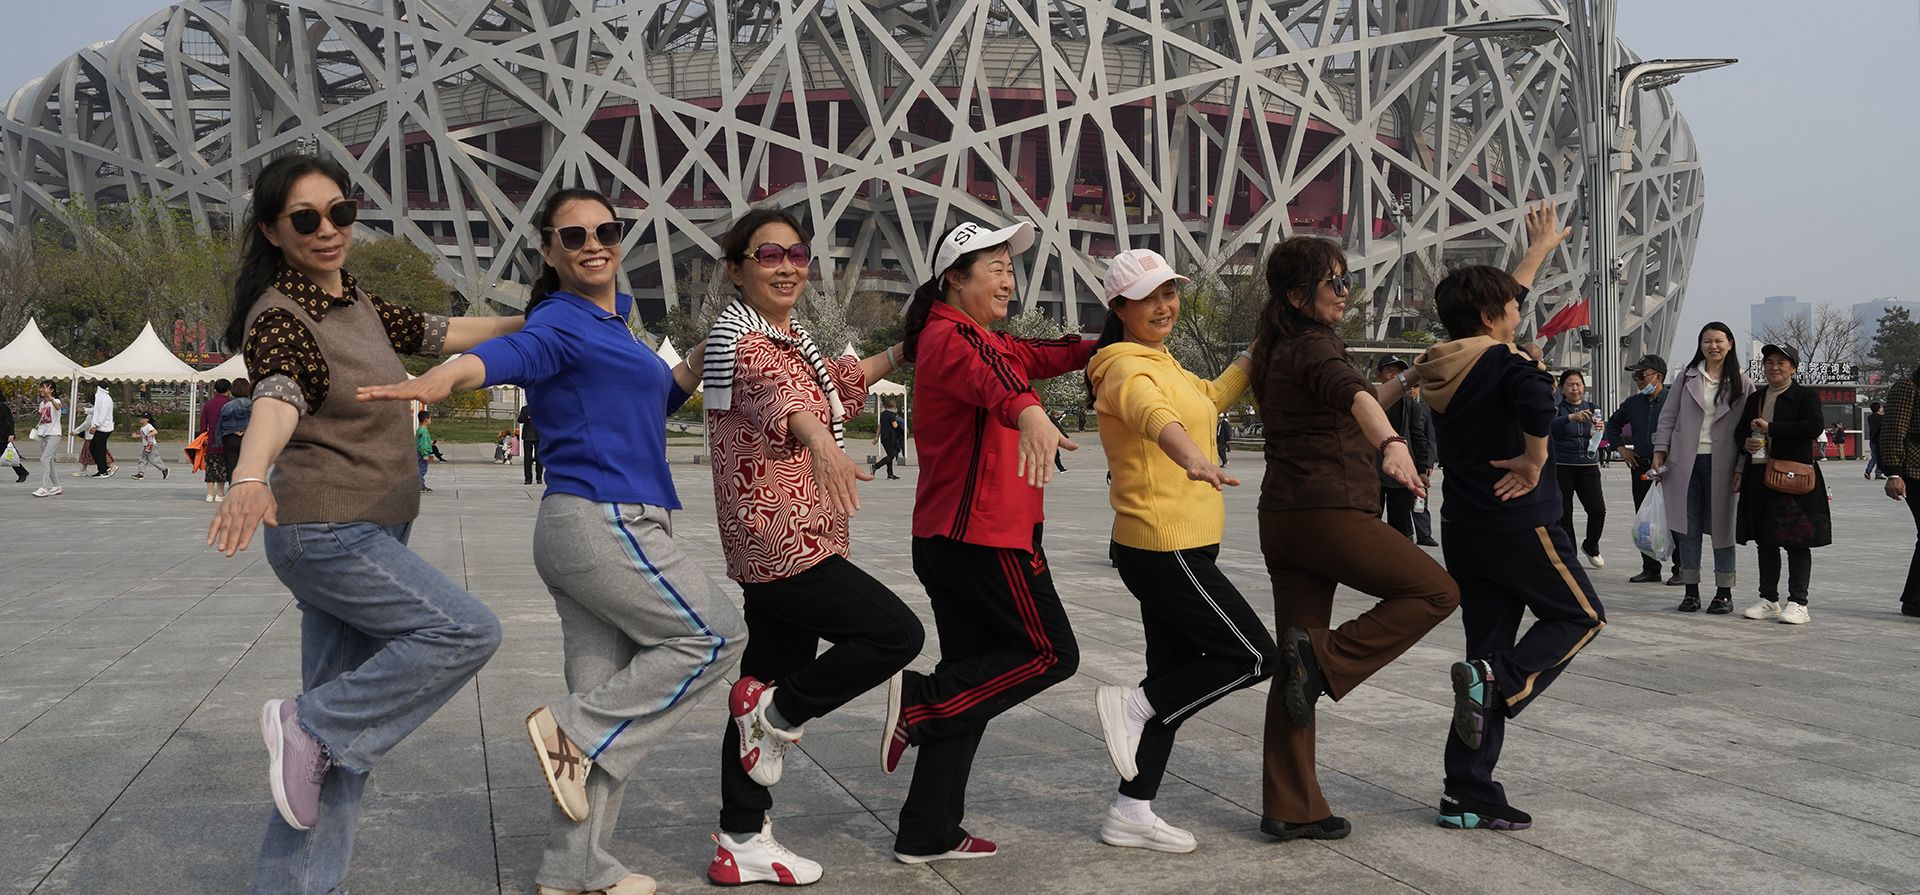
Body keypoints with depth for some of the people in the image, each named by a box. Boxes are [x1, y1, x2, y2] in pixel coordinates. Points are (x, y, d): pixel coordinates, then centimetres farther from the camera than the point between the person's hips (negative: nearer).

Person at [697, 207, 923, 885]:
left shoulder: (790, 337, 16)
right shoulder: (740, 338, -14)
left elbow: (836, 382, 38)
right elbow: (780, 393, -38)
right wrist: (821, 443, -57)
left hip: (785, 543, 9)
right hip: (780, 542, -9)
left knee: (771, 688, 11)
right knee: (897, 632, -11)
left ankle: (741, 842, 18)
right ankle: (778, 714, 2)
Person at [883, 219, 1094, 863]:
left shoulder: (985, 341, 22)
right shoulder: (950, 338, -13)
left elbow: (1037, 356, 25)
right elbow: (988, 379, -34)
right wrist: (1028, 412, -54)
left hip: (947, 538, 10)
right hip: (985, 535, -10)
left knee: (971, 679, 11)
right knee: (1052, 653, -2)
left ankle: (928, 834, 13)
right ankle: (918, 703, -6)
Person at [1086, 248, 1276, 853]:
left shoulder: (1161, 364, 17)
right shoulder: (1128, 368, -15)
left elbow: (1212, 396, 36)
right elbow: (1153, 413, -39)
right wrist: (1193, 459, -58)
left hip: (1172, 549, 10)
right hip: (1166, 549, -10)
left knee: (1174, 677, 11)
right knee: (1255, 657, -7)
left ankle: (1131, 813, 17)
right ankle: (1130, 707, 0)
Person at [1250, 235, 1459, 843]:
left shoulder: (1278, 351, 19)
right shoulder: (1313, 346, -9)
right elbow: (1353, 395, -32)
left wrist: (1404, 382, 25)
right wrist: (1392, 444, -49)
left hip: (1282, 519, 9)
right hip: (1328, 513, -9)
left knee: (1296, 669, 8)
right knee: (1435, 590, 2)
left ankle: (1289, 809, 10)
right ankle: (1324, 657, -9)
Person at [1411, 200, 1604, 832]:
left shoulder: (1446, 362, 10)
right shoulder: (1503, 363, -13)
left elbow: (1498, 302, 27)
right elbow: (1536, 396, -38)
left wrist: (1539, 249, 37)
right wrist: (1535, 457, -21)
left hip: (1464, 529, 8)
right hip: (1519, 522, -7)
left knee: (1490, 651, 11)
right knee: (1581, 614, 15)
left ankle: (1468, 795, 8)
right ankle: (1499, 681, -11)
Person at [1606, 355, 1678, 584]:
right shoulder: (1632, 403, 11)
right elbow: (1612, 425, 27)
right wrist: (1621, 448, 15)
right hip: (1641, 467, 6)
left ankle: (1680, 569, 4)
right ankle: (1650, 569, 16)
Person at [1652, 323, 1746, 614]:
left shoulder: (1740, 382, 2)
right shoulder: (1687, 377, 7)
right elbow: (1668, 416, 9)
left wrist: (1742, 466, -6)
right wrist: (1660, 452, 2)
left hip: (1721, 463, -1)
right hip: (1686, 462, 2)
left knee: (1722, 526, 4)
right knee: (1688, 528, 4)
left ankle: (1724, 593, 11)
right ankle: (1691, 590, 12)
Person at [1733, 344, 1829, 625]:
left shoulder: (1806, 396, -1)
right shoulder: (1754, 399, 16)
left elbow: (1814, 426, -17)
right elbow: (1740, 431, 23)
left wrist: (1770, 428, -17)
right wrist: (1746, 443, 0)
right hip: (1759, 480, 6)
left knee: (1796, 542, -3)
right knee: (1765, 541, 10)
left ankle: (1798, 604, 1)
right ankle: (1769, 601, 18)